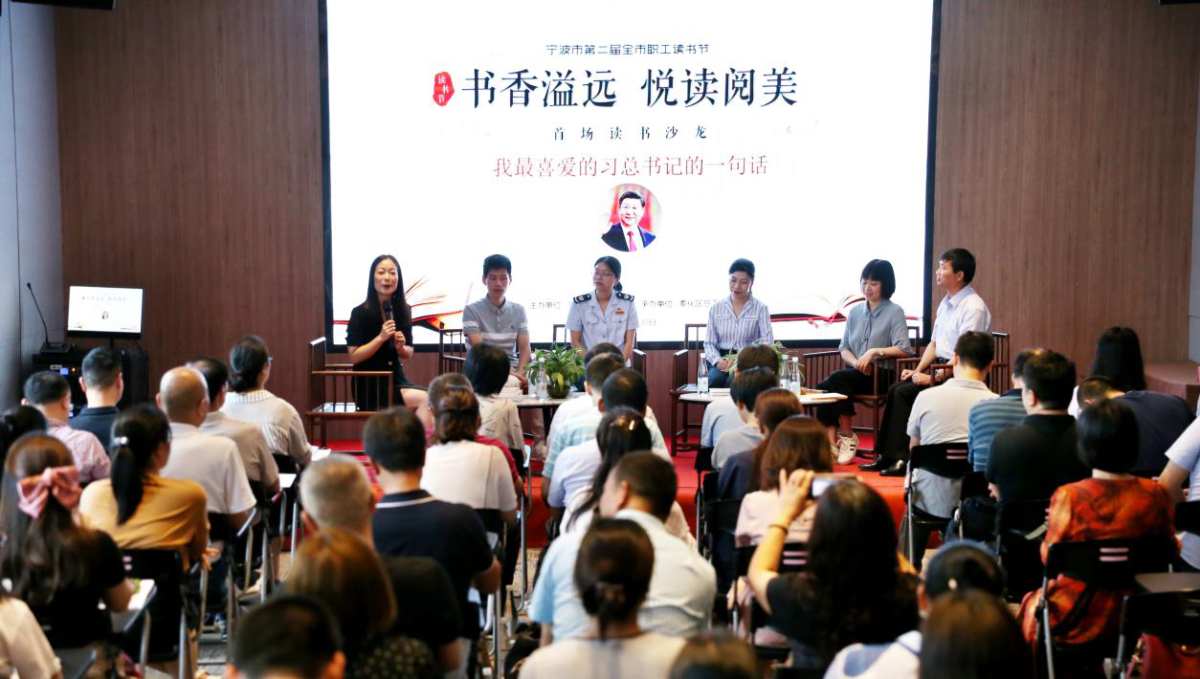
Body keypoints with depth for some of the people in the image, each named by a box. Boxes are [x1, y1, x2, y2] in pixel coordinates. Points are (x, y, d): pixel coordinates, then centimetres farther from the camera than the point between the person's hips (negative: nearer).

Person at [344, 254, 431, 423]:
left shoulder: (404, 311, 8)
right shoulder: (360, 313, -7)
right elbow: (354, 357, -9)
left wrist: (401, 347, -7)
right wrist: (381, 338, -19)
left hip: (396, 381, 5)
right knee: (424, 399, -27)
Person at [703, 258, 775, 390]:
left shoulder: (760, 308, 3)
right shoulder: (716, 308, 11)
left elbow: (767, 342, -7)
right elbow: (709, 343, 10)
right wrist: (718, 361, -12)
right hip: (721, 361, 2)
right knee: (715, 380, -32)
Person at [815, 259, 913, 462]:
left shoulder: (894, 312, 0)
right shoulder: (855, 312, 16)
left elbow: (904, 349, -11)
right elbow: (844, 348, 15)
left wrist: (874, 351, -20)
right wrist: (856, 362, -5)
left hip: (882, 375, -5)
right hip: (856, 374, 5)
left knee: (837, 378, -30)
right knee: (821, 387, -25)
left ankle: (847, 436, -17)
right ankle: (831, 442, -30)